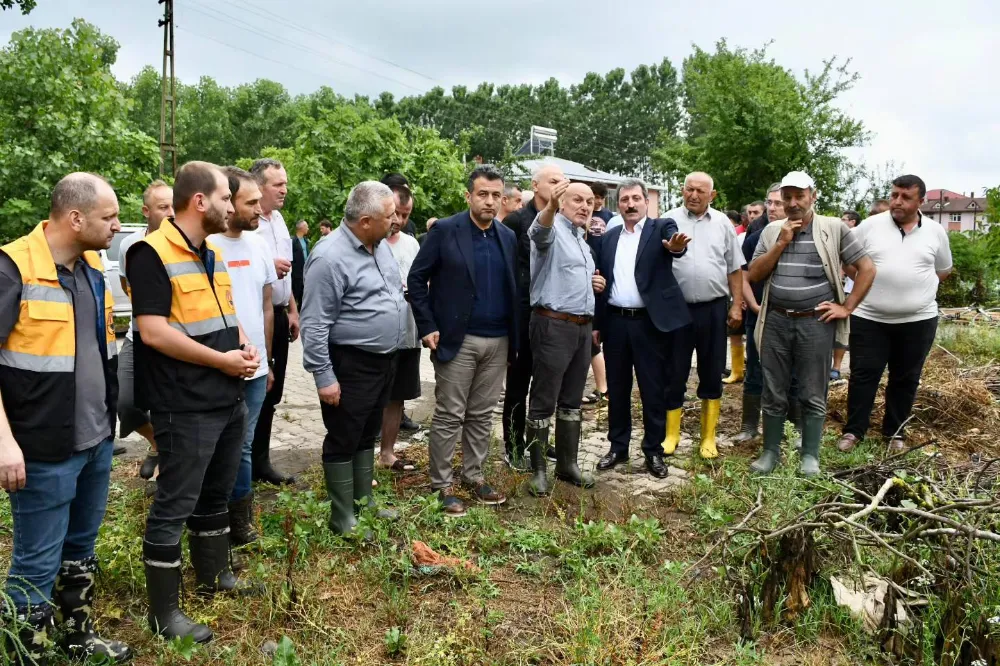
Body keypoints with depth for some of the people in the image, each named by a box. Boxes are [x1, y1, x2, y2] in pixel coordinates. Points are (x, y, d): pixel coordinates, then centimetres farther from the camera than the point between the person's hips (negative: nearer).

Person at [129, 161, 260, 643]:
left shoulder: (213, 253, 12)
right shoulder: (152, 253, -16)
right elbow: (153, 332, -22)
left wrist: (244, 346, 1)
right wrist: (223, 360, -17)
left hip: (229, 400, 9)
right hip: (186, 408, -9)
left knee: (216, 495, 21)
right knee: (174, 506, 2)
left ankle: (213, 574, 38)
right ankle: (163, 611, 14)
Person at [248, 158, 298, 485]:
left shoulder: (279, 219, 13)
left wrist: (293, 310, 19)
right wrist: (267, 266, -21)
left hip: (278, 316, 8)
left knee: (271, 393, 14)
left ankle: (261, 460, 26)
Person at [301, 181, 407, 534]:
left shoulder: (381, 246, 6)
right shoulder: (330, 257, -21)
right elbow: (315, 324, -20)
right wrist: (324, 376, -20)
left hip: (385, 360, 9)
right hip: (351, 365, -8)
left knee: (367, 436, 19)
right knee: (343, 442, 5)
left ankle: (364, 503, 33)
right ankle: (342, 517, 18)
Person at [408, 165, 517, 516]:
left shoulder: (508, 237, 8)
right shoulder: (444, 230, -6)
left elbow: (513, 287, 13)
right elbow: (416, 278, -4)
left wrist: (514, 337, 8)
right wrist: (427, 327, -10)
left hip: (498, 341, 5)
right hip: (457, 339, -4)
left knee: (482, 415, 12)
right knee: (449, 416, 2)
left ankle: (474, 476, 25)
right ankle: (441, 485, 13)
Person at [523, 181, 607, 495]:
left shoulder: (582, 240, 20)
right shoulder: (552, 229, -7)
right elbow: (539, 231, -34)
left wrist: (595, 283, 9)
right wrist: (551, 206, -55)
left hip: (582, 327, 8)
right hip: (553, 326, -8)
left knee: (572, 401, 14)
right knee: (543, 401, 0)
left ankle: (567, 464, 24)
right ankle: (538, 469, 9)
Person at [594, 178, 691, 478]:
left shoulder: (662, 227, 0)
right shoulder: (609, 237, 11)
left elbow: (674, 244, -24)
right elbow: (601, 281, 12)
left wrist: (677, 246, -48)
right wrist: (596, 323, 10)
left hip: (650, 322, -4)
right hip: (615, 322, 4)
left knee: (653, 389, 4)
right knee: (617, 389, 11)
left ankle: (654, 450, 17)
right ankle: (618, 447, 23)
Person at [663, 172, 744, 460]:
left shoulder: (722, 223, 7)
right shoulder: (669, 221, 0)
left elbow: (734, 269, 9)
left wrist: (737, 306, 5)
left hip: (714, 309, 2)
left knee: (711, 374, 10)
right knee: (674, 373, 6)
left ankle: (708, 437, 22)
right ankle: (671, 434, 21)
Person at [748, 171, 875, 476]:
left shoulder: (834, 228, 0)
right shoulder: (772, 231, 8)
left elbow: (867, 269, 1)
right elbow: (754, 274, 2)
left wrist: (848, 307, -4)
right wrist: (781, 243, -6)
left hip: (816, 323, -2)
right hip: (776, 322, 2)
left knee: (813, 395, 6)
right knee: (773, 394, 9)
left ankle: (810, 455, 19)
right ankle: (771, 451, 21)